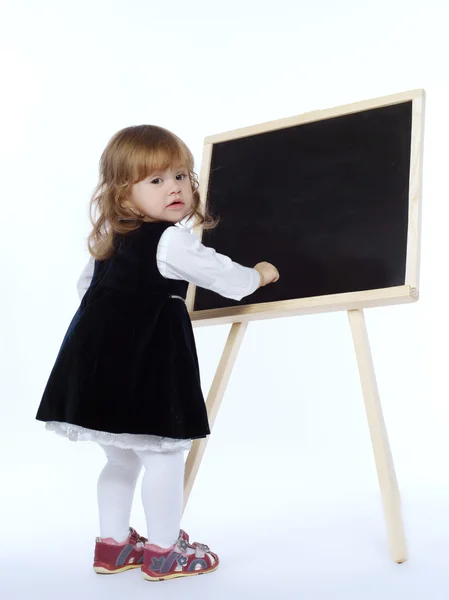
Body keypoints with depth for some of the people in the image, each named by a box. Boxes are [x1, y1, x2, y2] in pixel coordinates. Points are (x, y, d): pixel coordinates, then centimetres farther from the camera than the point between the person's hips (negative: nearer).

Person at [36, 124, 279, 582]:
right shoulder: (172, 242, -15)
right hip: (142, 370, -9)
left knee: (122, 459, 21)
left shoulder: (109, 239, 13)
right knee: (165, 459, 4)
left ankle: (113, 543, 31)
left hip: (104, 366, 10)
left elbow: (86, 285, 26)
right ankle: (163, 551, 15)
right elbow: (225, 277, -8)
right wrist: (259, 275, 13)